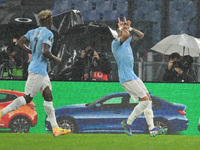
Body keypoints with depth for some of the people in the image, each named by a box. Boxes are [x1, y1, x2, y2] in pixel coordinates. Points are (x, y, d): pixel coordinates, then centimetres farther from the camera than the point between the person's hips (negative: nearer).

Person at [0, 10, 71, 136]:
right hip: (38, 70, -9)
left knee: (49, 97, 7)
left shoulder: (33, 32, 10)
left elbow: (19, 43, 7)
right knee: (27, 98, -5)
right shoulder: (48, 33, -14)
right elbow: (45, 52, -24)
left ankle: (55, 128, 6)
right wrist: (55, 59, -7)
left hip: (42, 71, 9)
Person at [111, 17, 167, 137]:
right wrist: (121, 28, -12)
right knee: (145, 100, -12)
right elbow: (126, 35, -32)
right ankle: (128, 123, -1)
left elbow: (141, 36, 25)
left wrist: (130, 28, 13)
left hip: (133, 76, 10)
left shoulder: (127, 41, 14)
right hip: (126, 78, -10)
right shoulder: (116, 42, -13)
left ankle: (152, 129, 8)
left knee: (148, 99, 7)